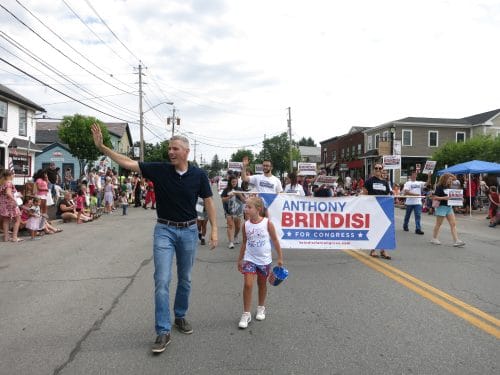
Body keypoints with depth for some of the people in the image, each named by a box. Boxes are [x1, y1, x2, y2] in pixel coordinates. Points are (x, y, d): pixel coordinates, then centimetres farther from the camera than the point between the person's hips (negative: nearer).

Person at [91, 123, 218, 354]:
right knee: (162, 280, -7)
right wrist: (101, 147, -16)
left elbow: (208, 202, -1)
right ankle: (163, 332, -1)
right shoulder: (159, 170, -6)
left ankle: (180, 317, 35)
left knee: (184, 279, 14)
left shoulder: (199, 175, -6)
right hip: (164, 230, -1)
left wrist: (214, 229, -7)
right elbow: (128, 163, -8)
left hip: (189, 231, 1)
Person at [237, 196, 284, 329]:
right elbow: (244, 243, 8)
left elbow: (275, 241, -4)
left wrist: (280, 257, -1)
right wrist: (240, 260, 12)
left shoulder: (267, 223, -13)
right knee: (247, 285, -10)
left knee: (262, 284, 16)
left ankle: (261, 308, 37)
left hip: (264, 260, -1)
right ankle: (246, 314, 1)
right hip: (250, 259, 1)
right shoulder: (246, 225, -5)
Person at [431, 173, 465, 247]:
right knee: (438, 224, 3)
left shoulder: (449, 187, 12)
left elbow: (450, 196, 21)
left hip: (449, 207, 8)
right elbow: (434, 197, -16)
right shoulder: (439, 187, -11)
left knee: (453, 224, 0)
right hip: (442, 207, -7)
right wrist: (444, 198, -25)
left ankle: (456, 241, -2)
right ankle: (434, 238, 17)